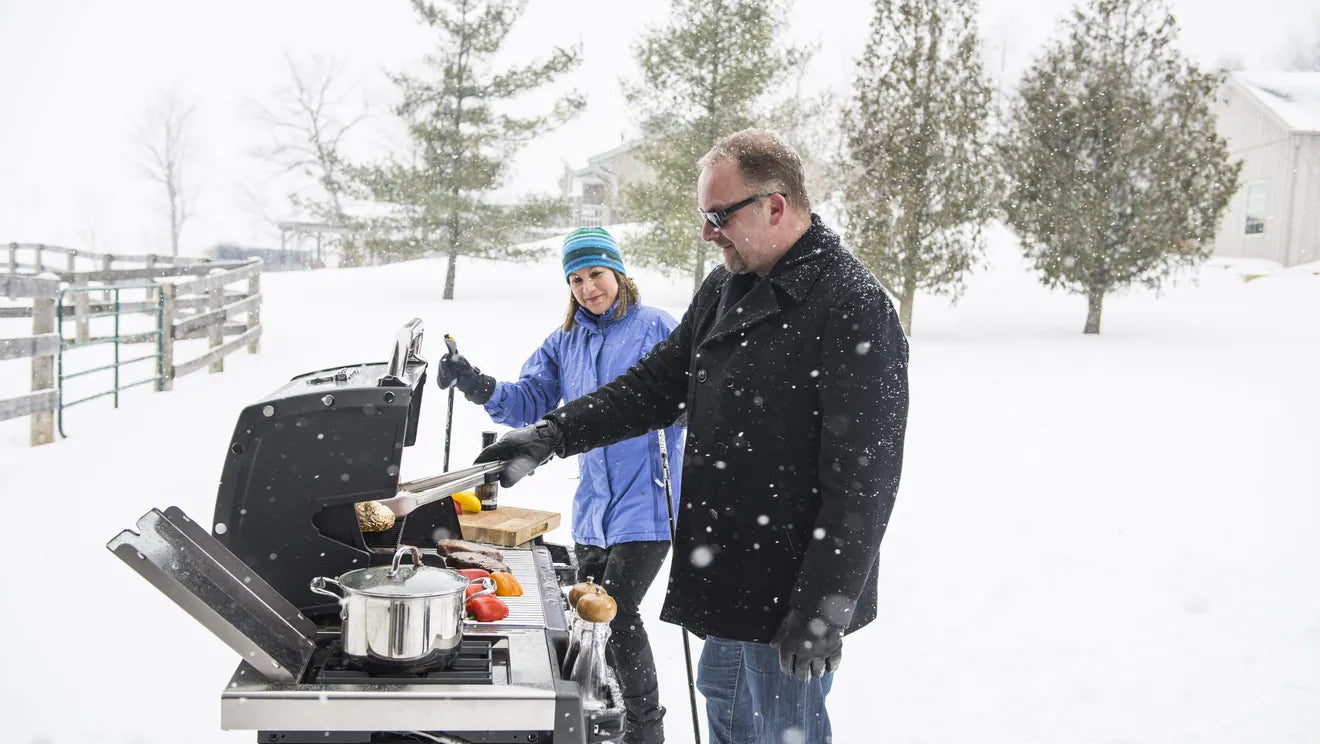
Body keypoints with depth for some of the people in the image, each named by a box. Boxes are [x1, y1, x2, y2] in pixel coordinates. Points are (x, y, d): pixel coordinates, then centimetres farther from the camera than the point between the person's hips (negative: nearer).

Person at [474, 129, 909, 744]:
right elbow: (656, 384, 12)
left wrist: (826, 607, -22)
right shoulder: (726, 289, 7)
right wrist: (551, 434, 0)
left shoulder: (855, 308, -20)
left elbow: (865, 479, -22)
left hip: (791, 587, -8)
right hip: (725, 575, 8)